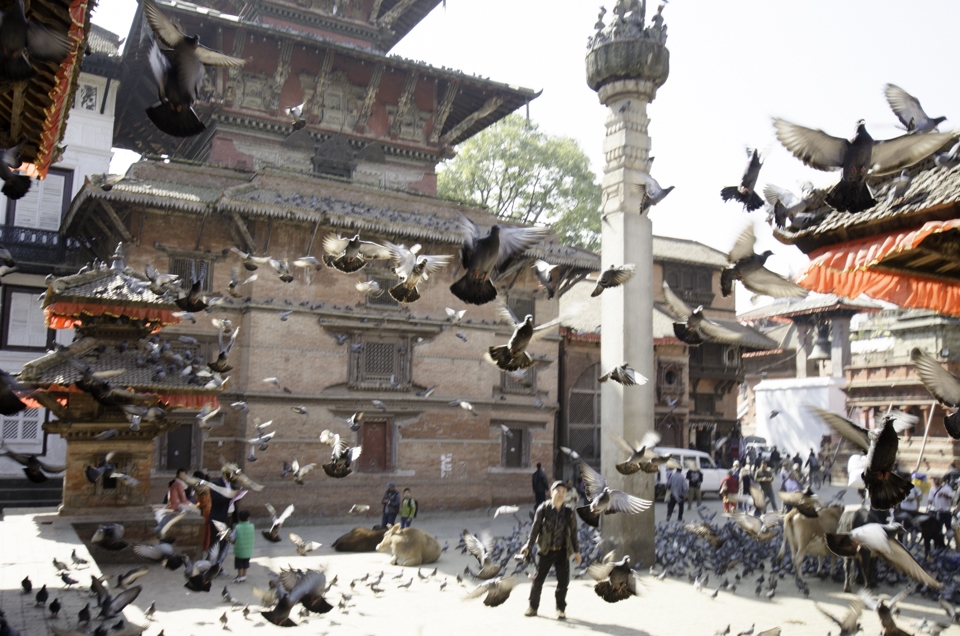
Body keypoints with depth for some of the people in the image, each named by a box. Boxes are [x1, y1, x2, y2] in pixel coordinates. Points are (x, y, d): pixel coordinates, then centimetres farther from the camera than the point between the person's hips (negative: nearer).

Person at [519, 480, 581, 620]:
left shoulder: (569, 512, 2)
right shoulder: (543, 509, -6)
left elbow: (573, 532, 9)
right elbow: (535, 528, -5)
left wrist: (576, 551, 11)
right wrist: (528, 545, -12)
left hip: (562, 552, 2)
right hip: (546, 551, -1)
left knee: (563, 581, 2)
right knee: (538, 579, 3)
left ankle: (561, 609, 18)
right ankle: (533, 607, 18)